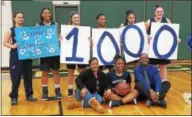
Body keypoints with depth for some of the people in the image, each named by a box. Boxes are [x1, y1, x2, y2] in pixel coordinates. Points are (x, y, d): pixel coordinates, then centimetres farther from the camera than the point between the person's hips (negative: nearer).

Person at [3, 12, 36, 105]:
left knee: (28, 76, 8)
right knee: (15, 77, 0)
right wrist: (12, 46, -19)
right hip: (15, 57, -3)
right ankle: (13, 97, 14)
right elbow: (5, 43, -1)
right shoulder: (11, 30, 0)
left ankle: (29, 95, 21)